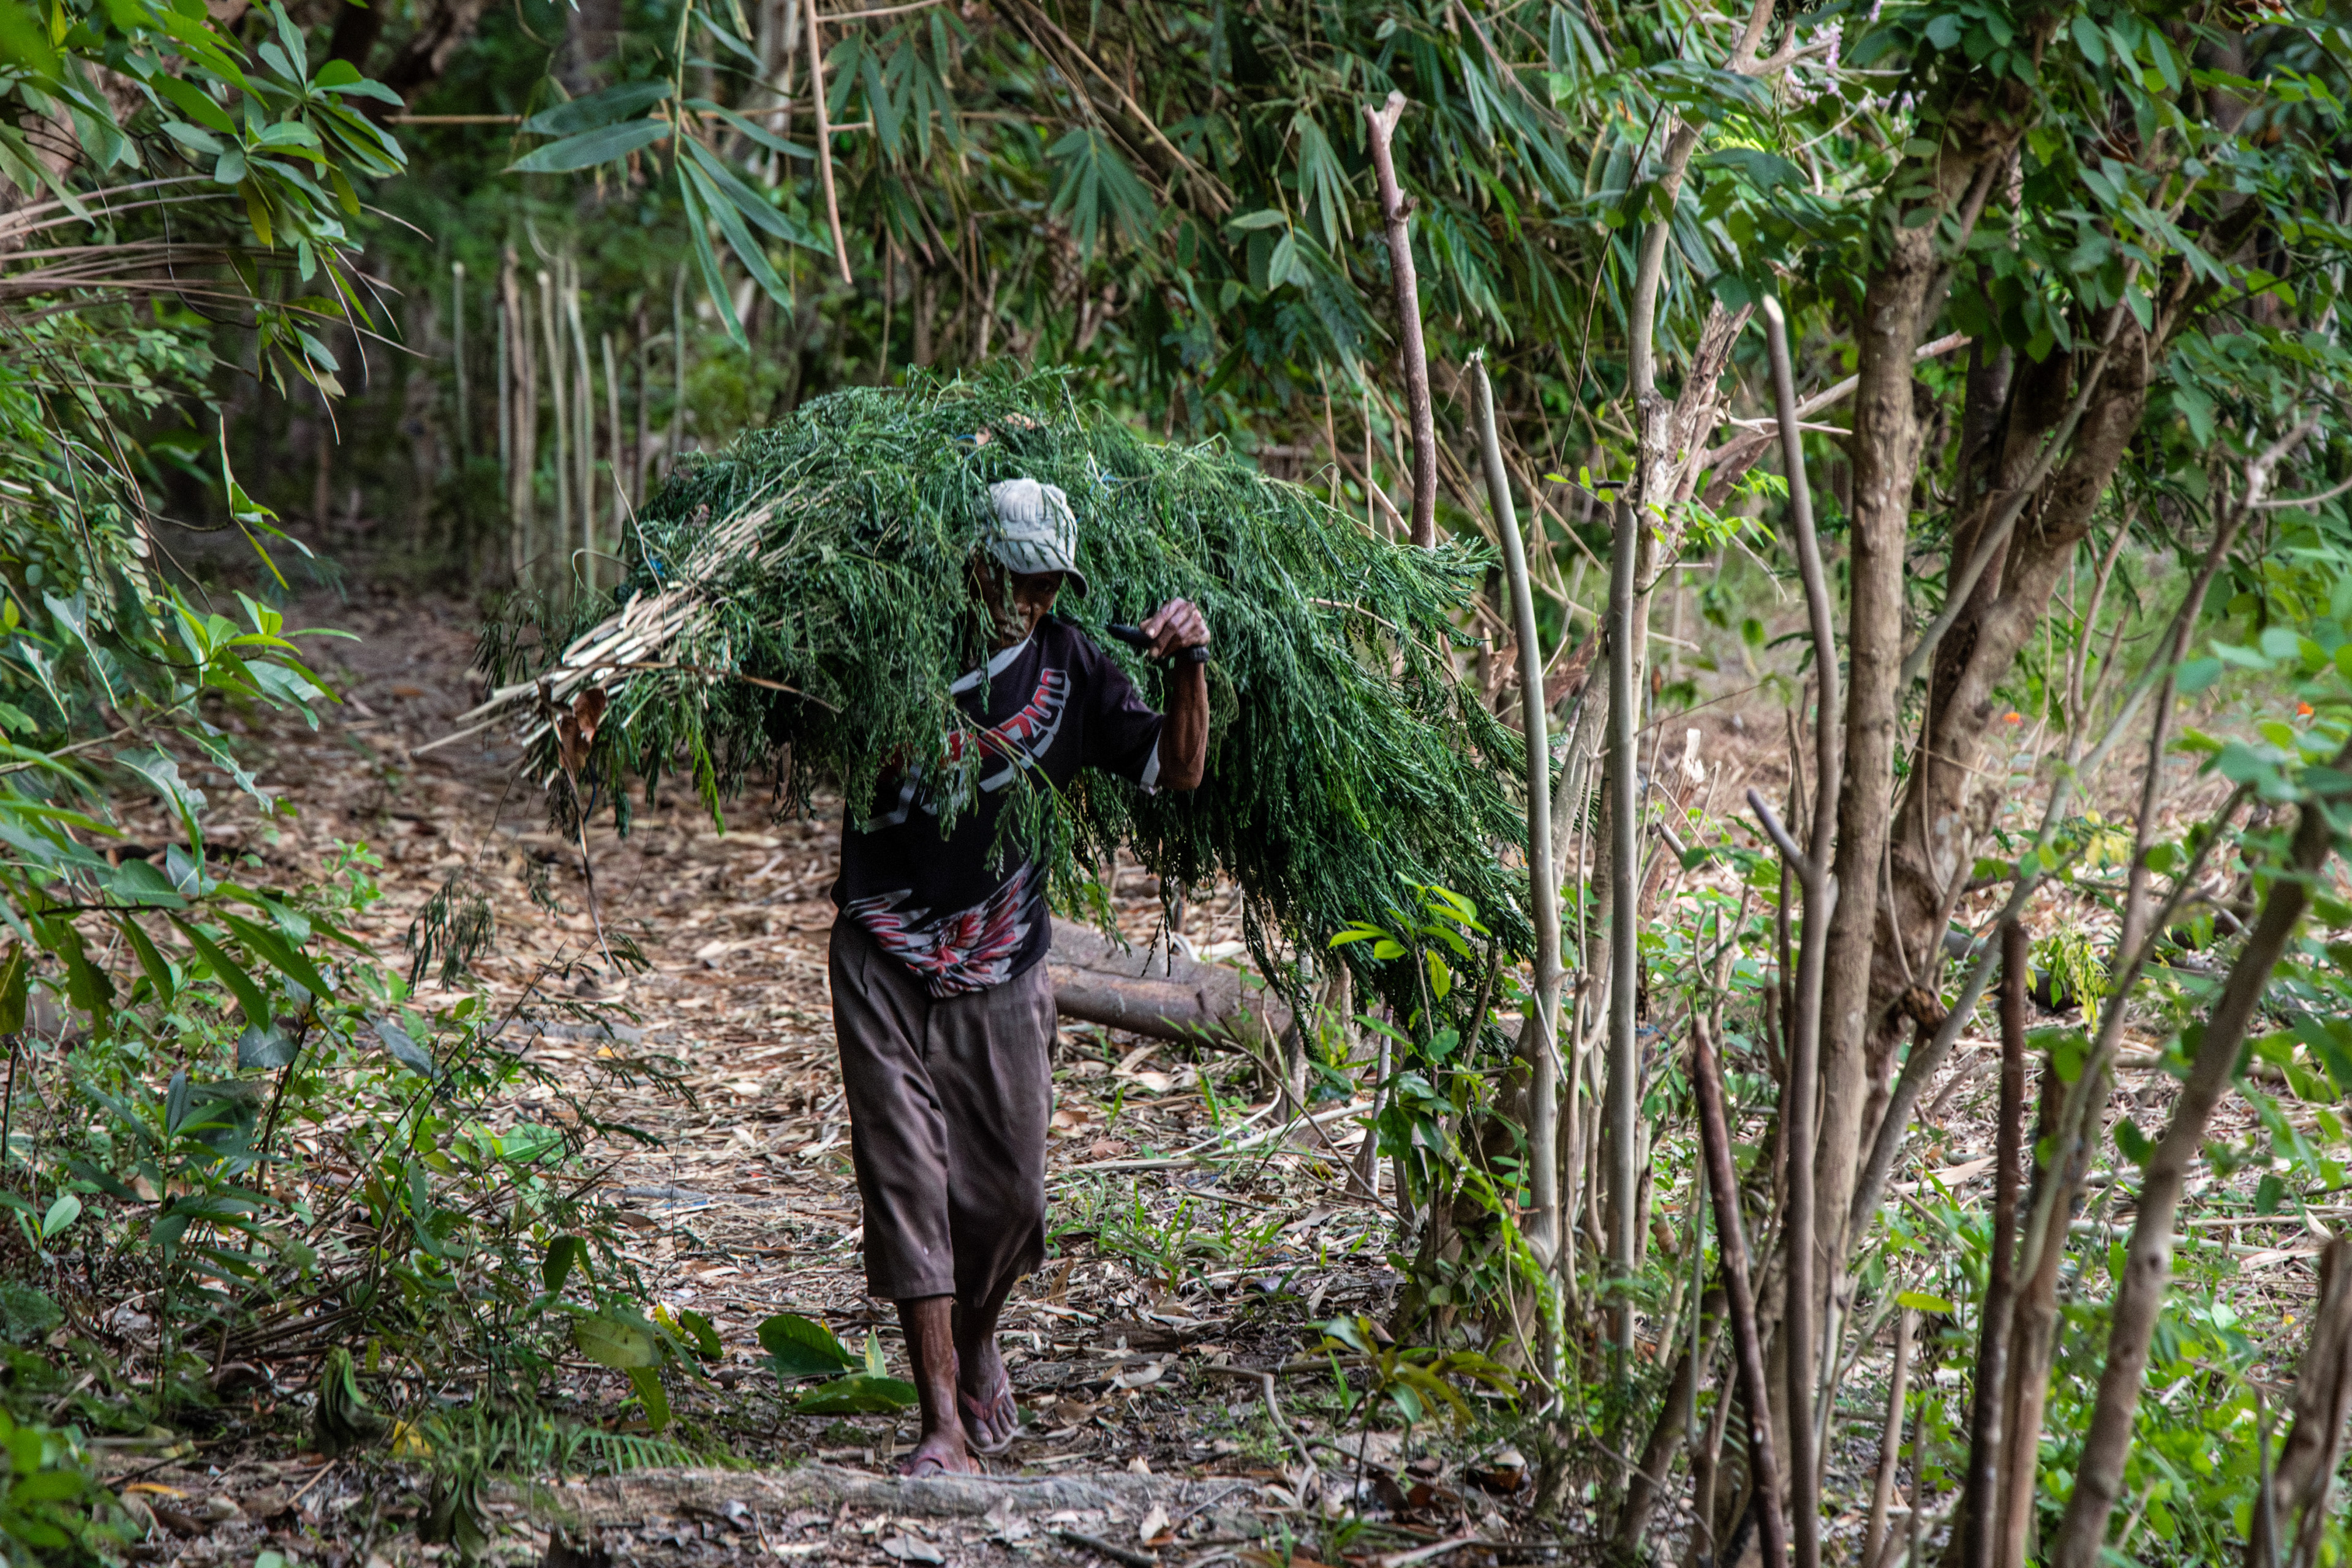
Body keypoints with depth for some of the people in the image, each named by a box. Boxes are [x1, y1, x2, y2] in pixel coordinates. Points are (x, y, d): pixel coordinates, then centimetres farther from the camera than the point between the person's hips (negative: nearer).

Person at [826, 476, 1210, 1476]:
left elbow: (1177, 771, 4)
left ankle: (978, 1346, 37)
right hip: (885, 960, -2)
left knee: (1007, 1186, 5)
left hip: (1004, 968, 2)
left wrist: (1190, 665, -11)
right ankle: (944, 1425, -8)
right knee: (907, 1178, -8)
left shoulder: (1066, 665, 1)